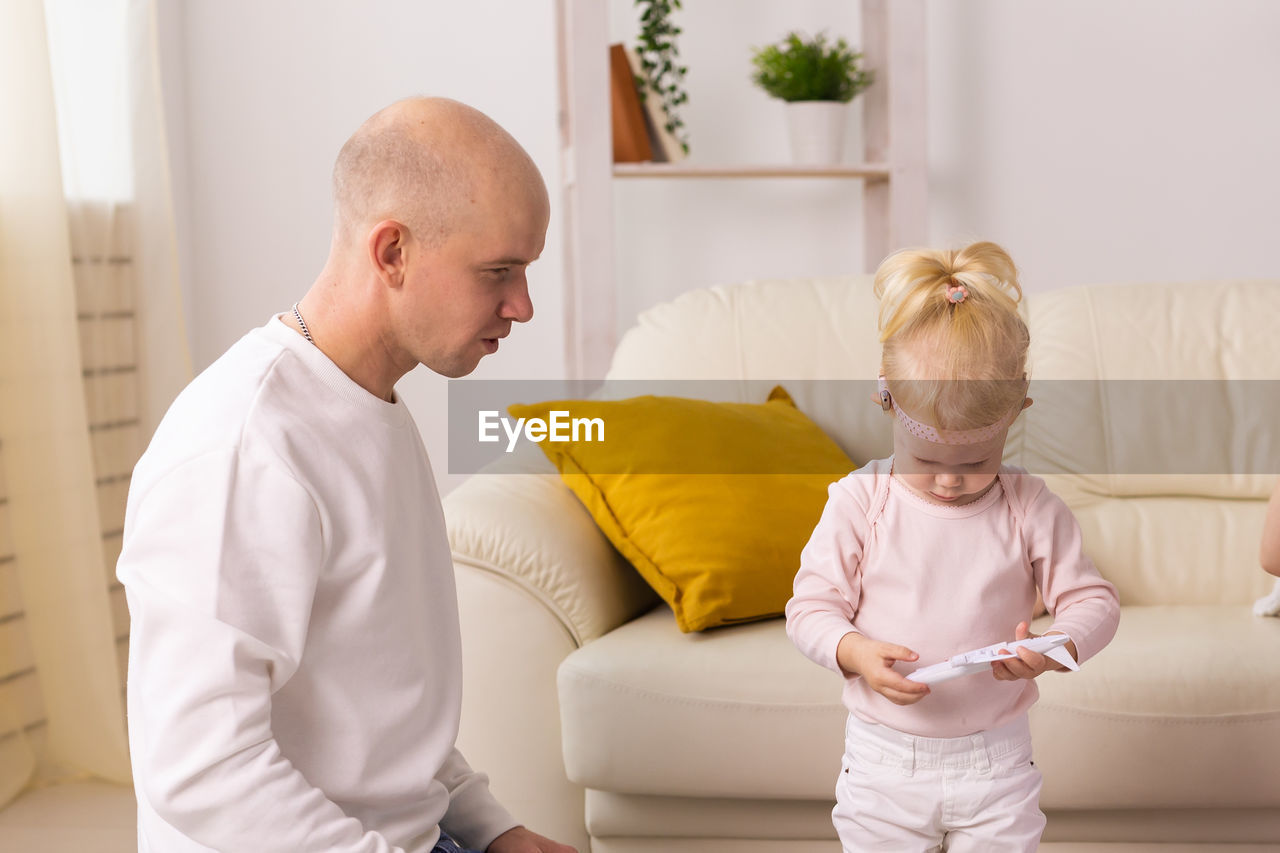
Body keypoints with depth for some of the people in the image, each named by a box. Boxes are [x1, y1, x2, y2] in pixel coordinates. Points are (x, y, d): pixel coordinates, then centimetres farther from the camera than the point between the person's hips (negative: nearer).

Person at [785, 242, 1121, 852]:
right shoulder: (859, 502, -7)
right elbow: (811, 606, -5)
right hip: (884, 762, 0)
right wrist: (856, 653, -25)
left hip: (997, 763, 0)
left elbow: (1093, 600, 0)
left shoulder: (1031, 509, -5)